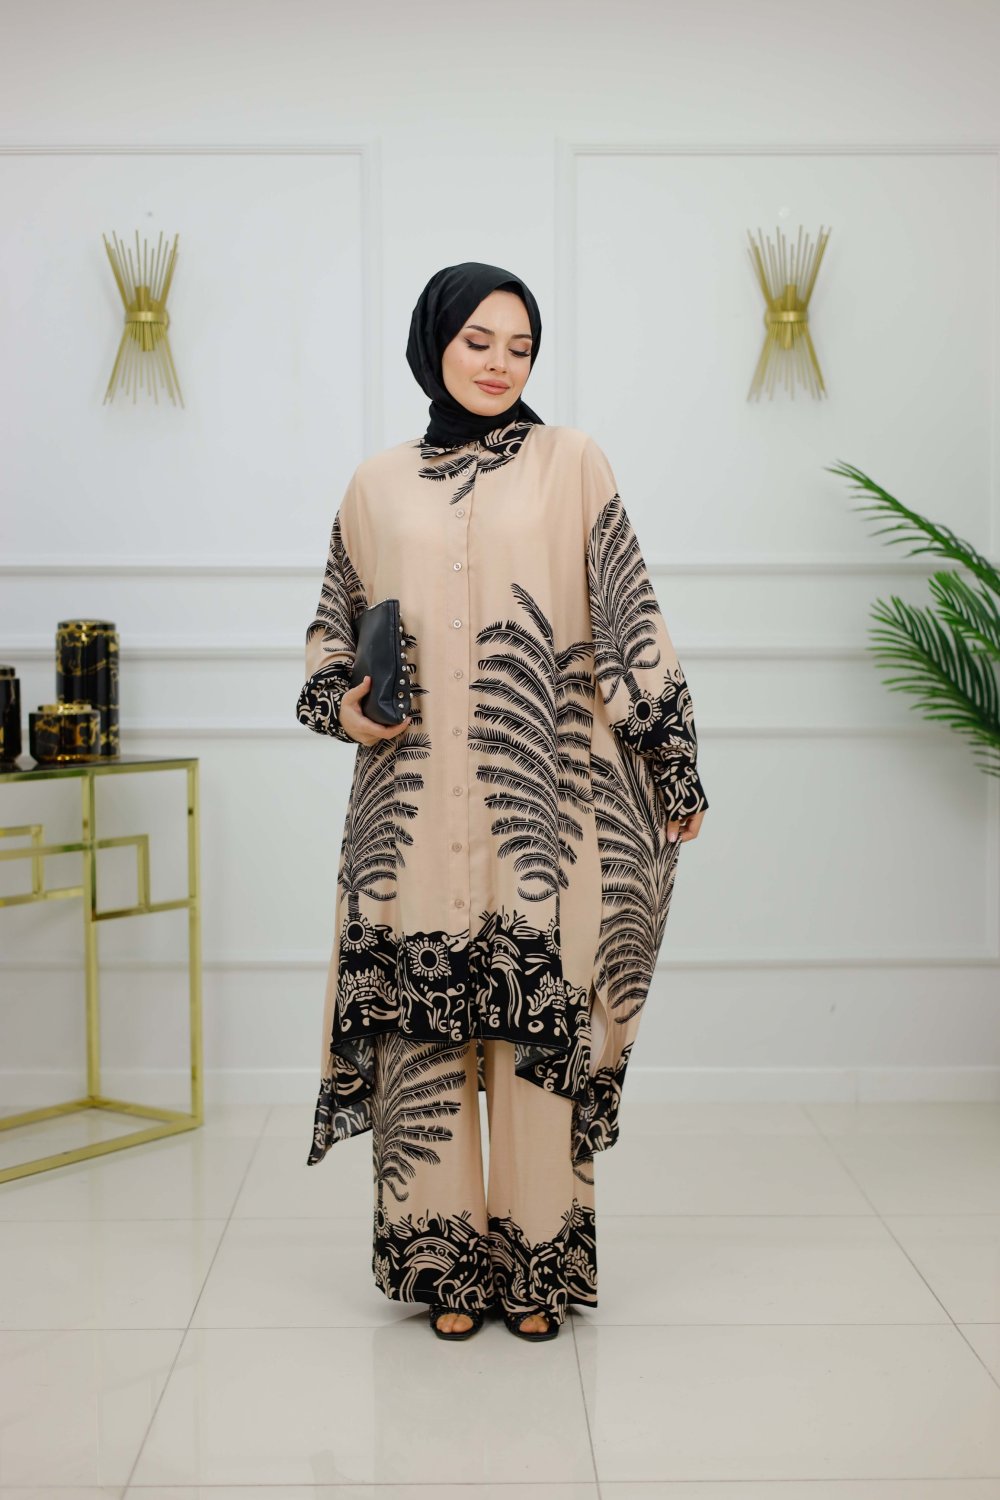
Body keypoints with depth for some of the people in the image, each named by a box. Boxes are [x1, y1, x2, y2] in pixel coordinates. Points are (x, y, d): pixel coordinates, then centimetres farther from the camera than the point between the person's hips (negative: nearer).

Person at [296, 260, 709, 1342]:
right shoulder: (378, 484, 13)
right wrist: (342, 704, 0)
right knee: (425, 1019, 2)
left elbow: (627, 614, 5)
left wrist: (672, 760, 2)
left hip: (542, 792, -1)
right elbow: (335, 629, 21)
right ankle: (446, 1261, 15)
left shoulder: (569, 461, 8)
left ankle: (537, 1265, 12)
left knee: (538, 1020, -1)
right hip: (417, 797, 2)